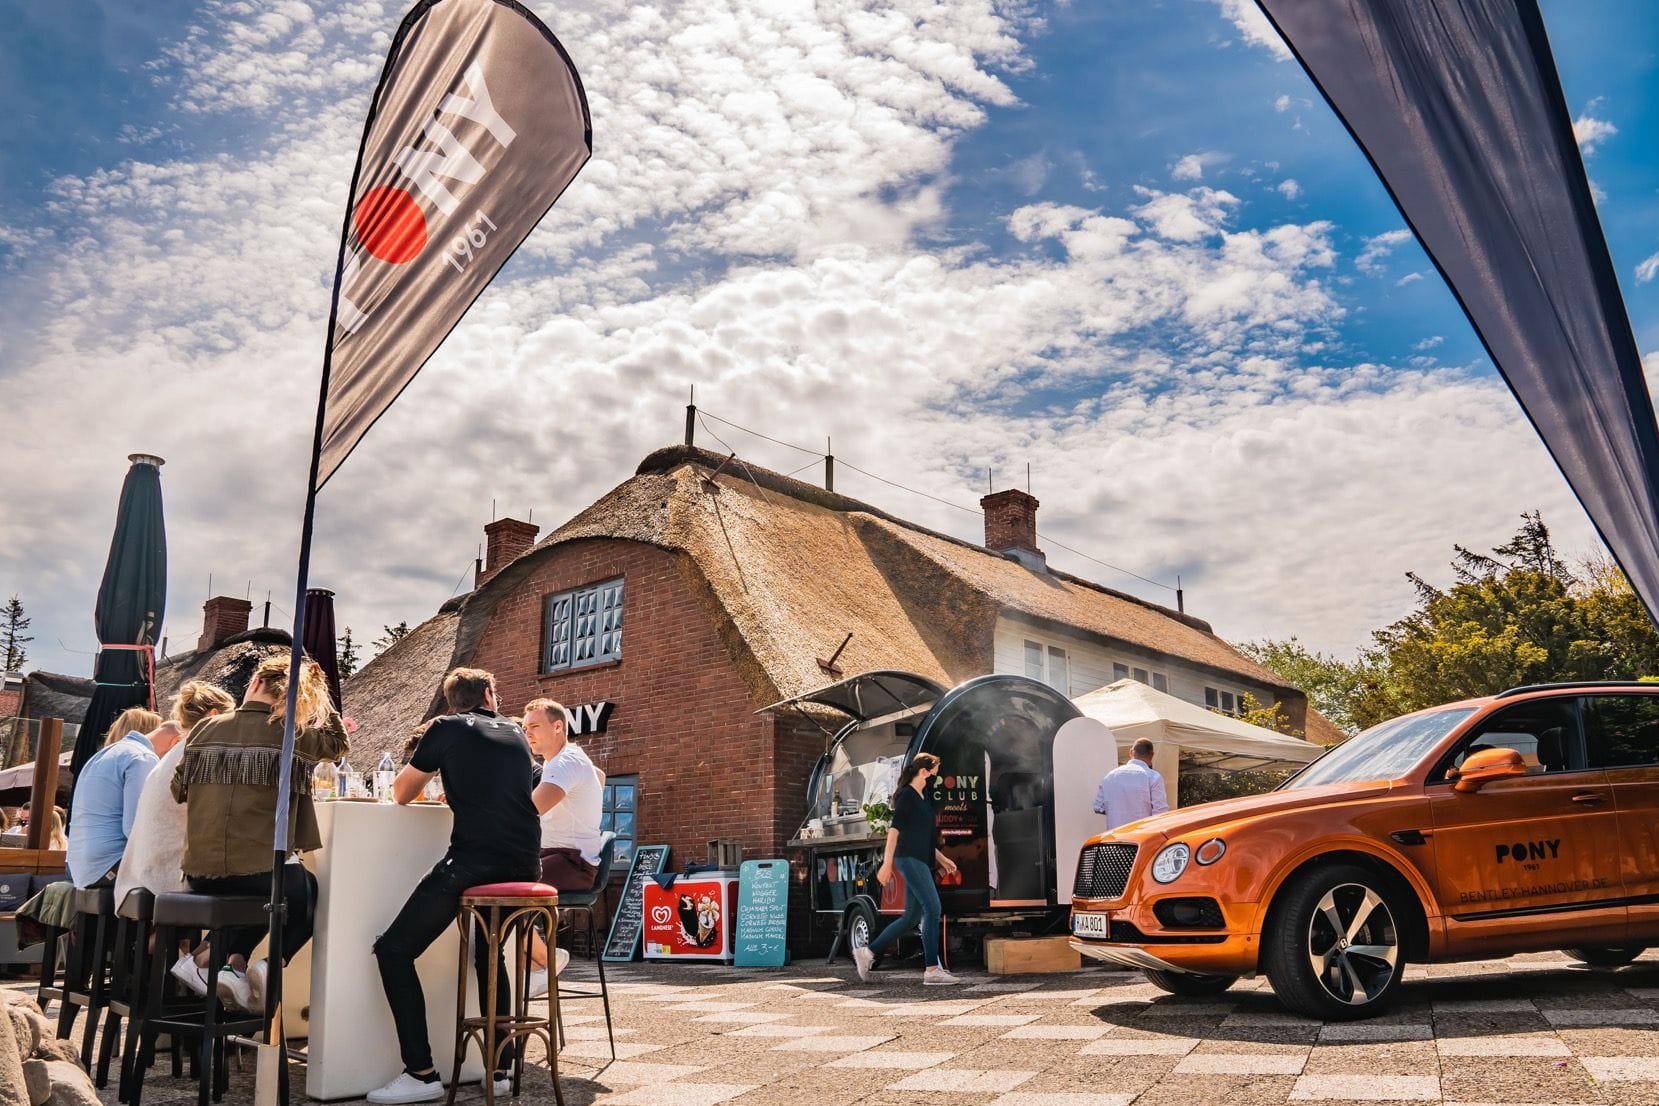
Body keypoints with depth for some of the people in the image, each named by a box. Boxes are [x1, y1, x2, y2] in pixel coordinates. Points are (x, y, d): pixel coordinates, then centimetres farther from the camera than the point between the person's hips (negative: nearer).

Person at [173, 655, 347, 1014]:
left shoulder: (205, 729, 5)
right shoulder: (291, 735, -2)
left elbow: (178, 790, 17)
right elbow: (337, 741, 18)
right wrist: (316, 689, 19)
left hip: (200, 875, 4)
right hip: (261, 871, -4)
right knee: (311, 892, 29)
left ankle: (233, 964, 13)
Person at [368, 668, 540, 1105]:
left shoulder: (446, 728, 8)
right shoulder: (516, 735, 21)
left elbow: (401, 794, 17)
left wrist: (430, 769, 37)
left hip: (472, 862, -6)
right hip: (524, 864, 6)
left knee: (394, 950, 5)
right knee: (489, 954, 27)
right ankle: (499, 1070, 22)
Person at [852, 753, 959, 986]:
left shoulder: (922, 797, 20)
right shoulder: (906, 794, -8)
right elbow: (894, 829, -15)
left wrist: (942, 859, 25)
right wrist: (887, 863, -20)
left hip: (920, 861, 10)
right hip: (909, 859, -10)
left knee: (912, 916, 9)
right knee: (933, 910, -13)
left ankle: (868, 952, 16)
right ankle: (932, 970, -11)